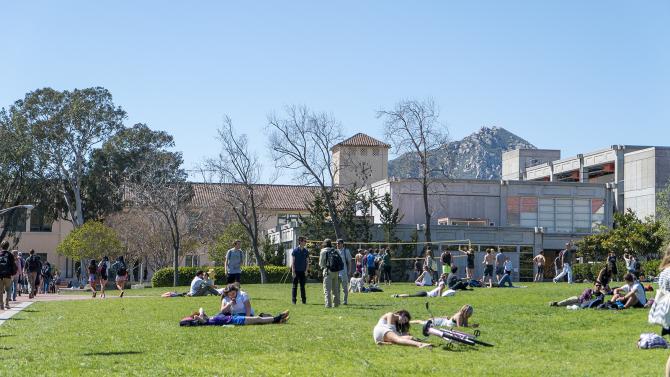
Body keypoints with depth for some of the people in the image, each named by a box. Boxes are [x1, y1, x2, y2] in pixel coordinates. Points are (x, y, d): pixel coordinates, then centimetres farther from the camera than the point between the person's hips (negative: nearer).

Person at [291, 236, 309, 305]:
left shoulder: (306, 251, 7)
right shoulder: (295, 251, -3)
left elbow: (307, 262, 10)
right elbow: (292, 262, -4)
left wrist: (306, 270, -1)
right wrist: (293, 271, -9)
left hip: (303, 271, 3)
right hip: (296, 271, -3)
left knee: (302, 286, 6)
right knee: (295, 286, 0)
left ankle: (304, 300, 9)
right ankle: (293, 300, 3)